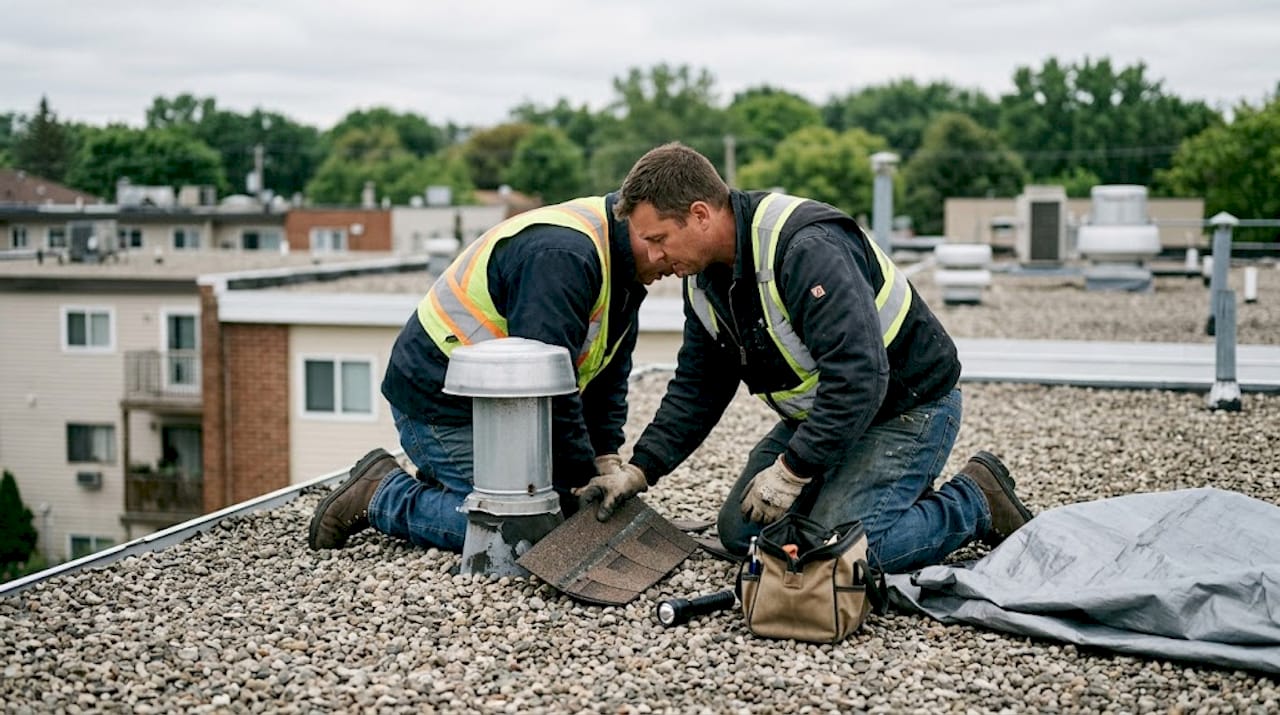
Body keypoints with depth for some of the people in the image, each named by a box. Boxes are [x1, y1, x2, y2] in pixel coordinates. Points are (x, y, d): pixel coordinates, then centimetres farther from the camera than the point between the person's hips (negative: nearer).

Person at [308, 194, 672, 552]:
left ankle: (436, 483, 16)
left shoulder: (624, 268, 5)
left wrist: (606, 459, 0)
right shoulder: (562, 255, -28)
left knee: (561, 511, 5)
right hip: (440, 400, -10)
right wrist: (587, 480, -24)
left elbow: (610, 372, 12)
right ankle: (380, 494, -3)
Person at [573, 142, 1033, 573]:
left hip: (906, 407, -9)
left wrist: (792, 470, -31)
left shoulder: (807, 248, -31)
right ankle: (895, 496, 17)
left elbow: (859, 376, -36)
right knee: (740, 533, 3)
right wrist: (640, 470, -2)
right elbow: (697, 387, 9)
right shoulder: (704, 278, -1)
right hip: (819, 412, 9)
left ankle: (977, 502, 0)